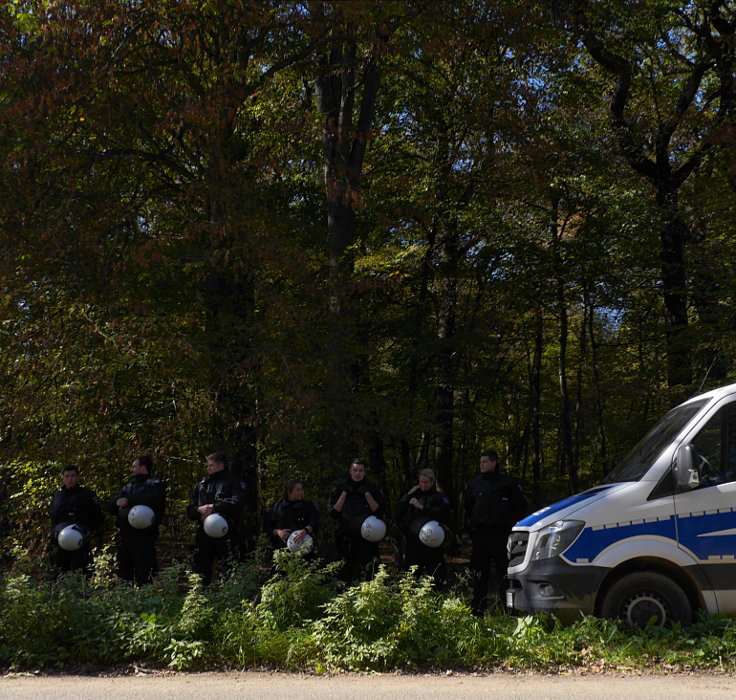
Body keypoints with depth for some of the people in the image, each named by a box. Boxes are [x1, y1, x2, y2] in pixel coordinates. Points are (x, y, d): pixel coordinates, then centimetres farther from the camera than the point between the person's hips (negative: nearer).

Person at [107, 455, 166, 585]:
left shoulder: (155, 484, 3)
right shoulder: (128, 487, 25)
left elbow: (154, 499, -19)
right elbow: (111, 507, 20)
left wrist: (129, 501, -11)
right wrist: (118, 502, -4)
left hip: (143, 536, -7)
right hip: (124, 535, 7)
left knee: (143, 575, -8)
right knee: (124, 573, 10)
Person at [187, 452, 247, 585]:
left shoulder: (233, 482, 3)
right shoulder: (201, 485, 18)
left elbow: (237, 503, -15)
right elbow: (190, 510, 14)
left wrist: (213, 507, -15)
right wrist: (200, 509, -9)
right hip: (204, 533, 5)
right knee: (201, 571, 8)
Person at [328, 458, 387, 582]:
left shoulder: (372, 489, 8)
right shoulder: (340, 489, 9)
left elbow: (379, 511, -1)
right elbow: (333, 513, 1)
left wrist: (367, 494, -6)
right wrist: (344, 494, -4)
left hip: (366, 538, -1)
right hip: (345, 538, 1)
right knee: (346, 574, -2)